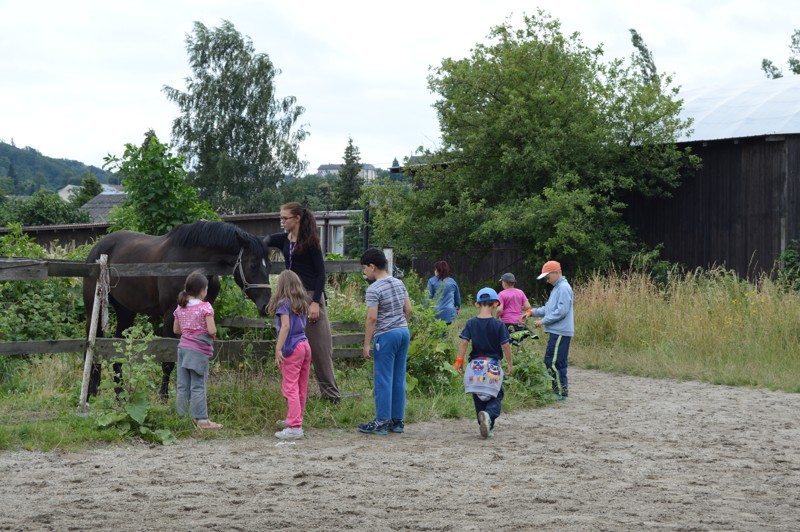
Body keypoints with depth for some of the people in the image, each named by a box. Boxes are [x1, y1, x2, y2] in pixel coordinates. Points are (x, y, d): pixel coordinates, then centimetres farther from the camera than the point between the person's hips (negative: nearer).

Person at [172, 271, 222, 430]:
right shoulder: (205, 307, -11)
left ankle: (180, 416, 12)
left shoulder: (180, 307, 7)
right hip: (199, 350, -6)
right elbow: (212, 330, -17)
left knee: (183, 385, 9)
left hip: (183, 346, 6)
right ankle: (202, 419, 0)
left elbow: (176, 330, 15)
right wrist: (213, 333, 4)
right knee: (198, 386, -3)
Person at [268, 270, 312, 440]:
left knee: (290, 388, -8)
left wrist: (278, 349, -18)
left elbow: (285, 326, -18)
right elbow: (302, 325, 12)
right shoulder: (301, 303, 14)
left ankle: (295, 427, -13)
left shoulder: (284, 303, -8)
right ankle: (295, 419, 30)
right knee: (302, 388, 15)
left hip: (292, 348, -8)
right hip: (305, 344, 8)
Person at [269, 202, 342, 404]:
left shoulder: (310, 241, -8)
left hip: (311, 296, -6)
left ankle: (331, 394, 6)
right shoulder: (283, 240, 9)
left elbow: (321, 272, -10)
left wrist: (316, 302, -18)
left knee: (319, 348, -2)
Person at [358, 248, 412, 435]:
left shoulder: (374, 290, -12)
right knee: (399, 378, 10)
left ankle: (382, 422, 1)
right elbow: (408, 310, 12)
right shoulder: (399, 283, 10)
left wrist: (366, 344, -11)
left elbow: (372, 318, -15)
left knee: (383, 380, -2)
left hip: (386, 335, -7)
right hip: (404, 332, 7)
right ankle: (398, 420, 14)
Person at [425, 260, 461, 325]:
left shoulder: (432, 281, 0)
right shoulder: (453, 282, 11)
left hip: (437, 313, -3)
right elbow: (458, 298, 20)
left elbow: (428, 297, -2)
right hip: (450, 313, 3)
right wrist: (457, 308, 34)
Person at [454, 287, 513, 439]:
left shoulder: (471, 323, 0)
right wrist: (510, 364, 3)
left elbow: (464, 342, -6)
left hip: (475, 365, 2)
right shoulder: (499, 324, -6)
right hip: (493, 364, -2)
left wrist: (460, 360, 2)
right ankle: (489, 415, -25)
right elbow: (505, 345, -7)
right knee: (496, 396, 6)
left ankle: (487, 428, 12)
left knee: (479, 399, 13)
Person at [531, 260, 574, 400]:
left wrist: (543, 321, -15)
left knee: (553, 362, -9)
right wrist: (533, 312, 10)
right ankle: (560, 390, 17)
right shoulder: (556, 288, 19)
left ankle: (561, 391, -4)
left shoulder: (564, 288, -14)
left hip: (560, 333, -10)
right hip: (556, 332, 10)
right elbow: (548, 308, 23)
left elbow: (561, 311, -20)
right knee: (558, 362, 12)